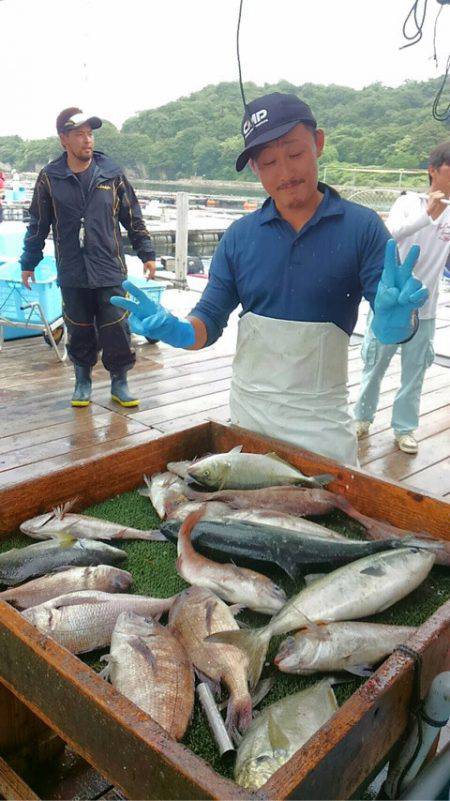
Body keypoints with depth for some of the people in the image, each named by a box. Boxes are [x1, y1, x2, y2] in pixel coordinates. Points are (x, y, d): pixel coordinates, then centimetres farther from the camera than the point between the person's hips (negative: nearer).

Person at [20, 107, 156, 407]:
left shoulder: (111, 172, 3)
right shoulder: (50, 177, 3)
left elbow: (133, 217, 9)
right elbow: (38, 225, 10)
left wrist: (146, 253, 7)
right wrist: (28, 263, 13)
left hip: (110, 271, 0)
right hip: (72, 273, 1)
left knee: (117, 331, 0)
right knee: (79, 332, 9)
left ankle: (120, 382, 17)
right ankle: (83, 381, 27)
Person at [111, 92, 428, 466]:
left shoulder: (362, 227, -8)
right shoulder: (240, 236, 0)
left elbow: (389, 325, -11)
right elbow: (210, 320, 0)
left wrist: (395, 321, -34)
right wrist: (175, 330, -21)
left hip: (322, 420, -2)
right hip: (248, 411, 3)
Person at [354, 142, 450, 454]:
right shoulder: (409, 202, -7)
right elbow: (391, 233, -27)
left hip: (424, 310, 3)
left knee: (415, 373, 9)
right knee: (375, 366, 12)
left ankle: (404, 428, 25)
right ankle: (363, 417, 31)